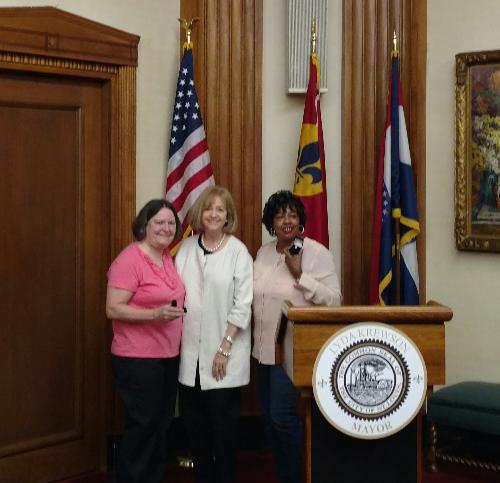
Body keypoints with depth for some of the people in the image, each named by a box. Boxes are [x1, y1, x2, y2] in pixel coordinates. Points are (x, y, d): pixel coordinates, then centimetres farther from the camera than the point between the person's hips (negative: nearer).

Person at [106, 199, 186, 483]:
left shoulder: (168, 257, 9)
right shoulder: (129, 260, -15)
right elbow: (113, 309, -19)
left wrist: (178, 312, 8)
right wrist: (156, 315, -27)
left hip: (168, 356, 8)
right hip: (138, 359, -8)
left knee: (162, 424, 15)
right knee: (143, 426, -3)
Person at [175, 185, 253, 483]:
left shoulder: (238, 252, -6)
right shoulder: (187, 249, 6)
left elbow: (242, 305, -8)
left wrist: (225, 348, -12)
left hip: (223, 354, -4)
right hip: (190, 352, 4)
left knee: (223, 422, 3)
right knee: (194, 422, 10)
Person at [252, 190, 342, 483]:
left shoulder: (317, 253, -10)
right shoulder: (264, 253, 10)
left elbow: (333, 299, -16)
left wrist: (299, 275, -22)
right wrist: (254, 336, 11)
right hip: (265, 348, 7)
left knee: (283, 417, -8)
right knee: (270, 417, 11)